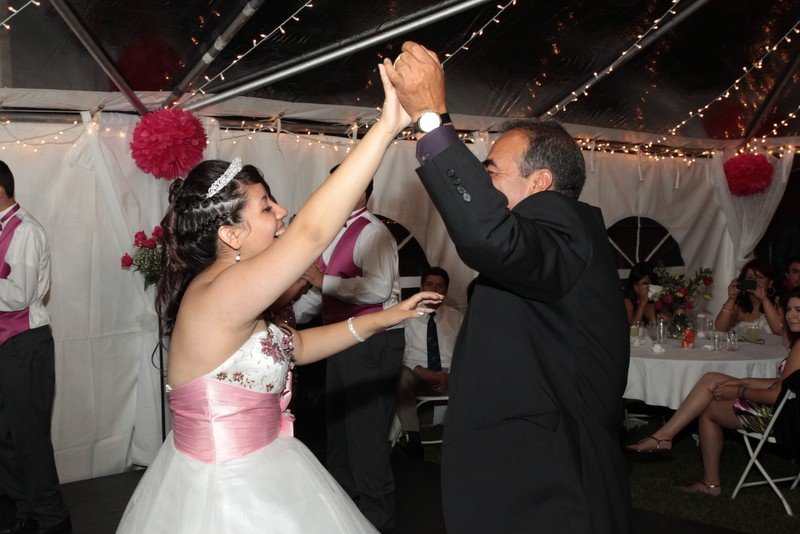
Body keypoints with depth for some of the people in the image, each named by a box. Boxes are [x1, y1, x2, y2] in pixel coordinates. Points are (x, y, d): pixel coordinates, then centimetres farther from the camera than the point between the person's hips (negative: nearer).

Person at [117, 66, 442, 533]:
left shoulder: (233, 298, 2)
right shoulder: (216, 296, -27)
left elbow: (294, 346, 13)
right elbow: (312, 231, -34)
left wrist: (384, 319, 6)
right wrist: (387, 128, -32)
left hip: (259, 472, 9)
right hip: (228, 495, -9)